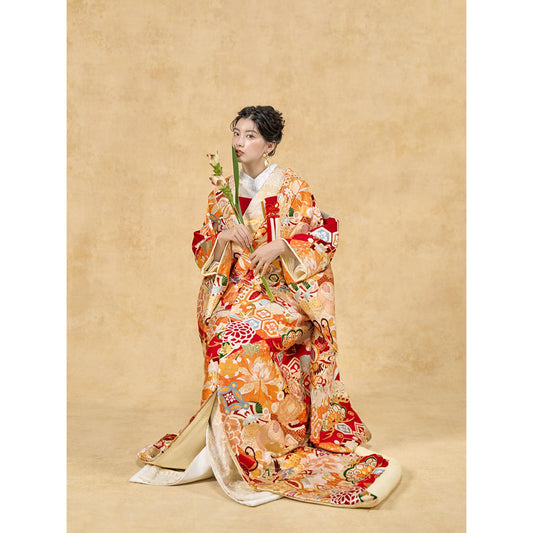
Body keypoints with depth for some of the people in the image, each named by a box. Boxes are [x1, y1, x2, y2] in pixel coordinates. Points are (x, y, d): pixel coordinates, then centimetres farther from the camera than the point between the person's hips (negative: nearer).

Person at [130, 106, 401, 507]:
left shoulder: (291, 188, 0)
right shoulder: (223, 193, 13)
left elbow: (325, 234, -4)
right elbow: (200, 245, 13)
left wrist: (280, 246, -17)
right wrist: (223, 236, -8)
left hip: (282, 290, -4)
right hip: (236, 289, 4)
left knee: (237, 338, -28)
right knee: (224, 333, -22)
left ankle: (229, 448, -11)